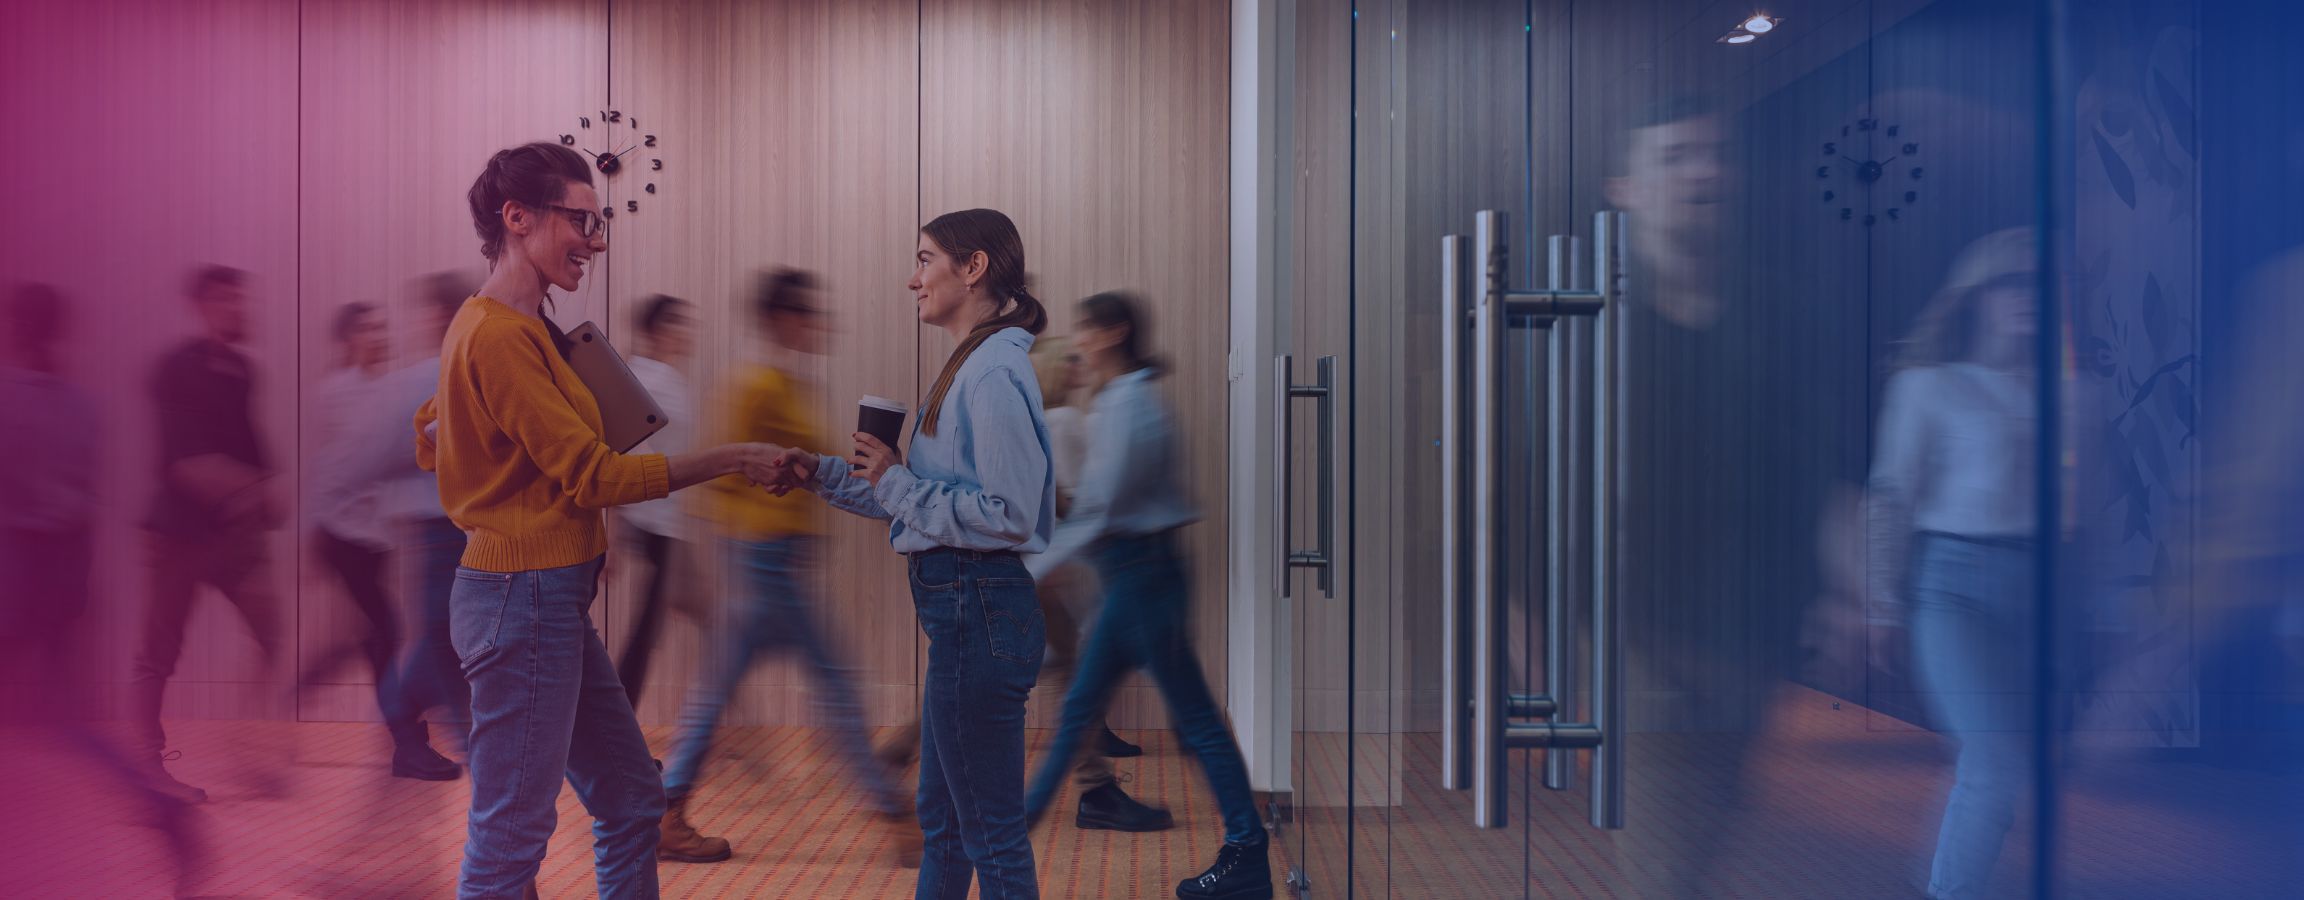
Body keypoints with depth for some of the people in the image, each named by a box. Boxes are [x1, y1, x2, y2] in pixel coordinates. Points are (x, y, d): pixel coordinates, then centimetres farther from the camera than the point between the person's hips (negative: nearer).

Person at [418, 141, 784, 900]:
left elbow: (430, 435, 24)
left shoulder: (515, 327, 12)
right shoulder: (499, 336, -18)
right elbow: (596, 475, -18)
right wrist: (731, 460, -12)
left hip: (554, 601, 10)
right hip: (526, 600, -10)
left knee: (632, 801, 17)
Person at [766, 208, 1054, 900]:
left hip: (981, 609, -11)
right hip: (964, 608, 11)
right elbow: (929, 497, 17)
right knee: (941, 817, 22)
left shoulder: (993, 373, -17)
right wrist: (825, 476, 10)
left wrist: (898, 483, -18)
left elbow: (1010, 512, -23)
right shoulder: (970, 366, 15)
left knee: (991, 832, 1)